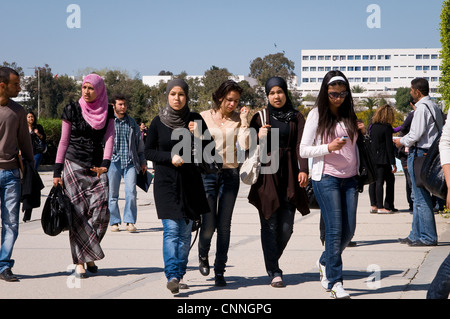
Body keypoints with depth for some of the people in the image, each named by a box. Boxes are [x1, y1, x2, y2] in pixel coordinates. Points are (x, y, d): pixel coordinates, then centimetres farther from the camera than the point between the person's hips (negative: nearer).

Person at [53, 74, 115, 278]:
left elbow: (109, 139, -3)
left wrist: (105, 163, -19)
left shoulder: (107, 112, 7)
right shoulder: (72, 110, 1)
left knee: (101, 212, -8)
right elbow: (64, 141, 4)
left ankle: (90, 255, 14)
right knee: (78, 214, -7)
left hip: (97, 167, 2)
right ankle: (80, 263, -3)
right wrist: (57, 171, 0)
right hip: (74, 166, -2)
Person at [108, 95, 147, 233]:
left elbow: (139, 143, 21)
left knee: (131, 192, -9)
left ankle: (130, 221, -3)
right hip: (113, 161, -1)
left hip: (130, 162, 1)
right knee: (112, 193, 2)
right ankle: (114, 222, 12)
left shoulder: (132, 122, 14)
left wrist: (143, 162, 19)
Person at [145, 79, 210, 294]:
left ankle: (180, 275, 18)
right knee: (171, 230, -13)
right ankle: (172, 276, -18)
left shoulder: (196, 120, 4)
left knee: (185, 232, 8)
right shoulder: (158, 122, 0)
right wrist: (170, 157, -12)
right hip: (166, 182, -2)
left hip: (190, 181, 2)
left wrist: (198, 136, -14)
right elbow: (148, 151, 4)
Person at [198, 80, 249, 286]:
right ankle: (203, 256, 27)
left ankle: (219, 271, 10)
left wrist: (244, 121, -9)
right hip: (208, 173, -1)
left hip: (230, 174, 1)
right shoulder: (204, 117, 3)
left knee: (224, 225, 0)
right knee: (208, 224, -5)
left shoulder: (238, 119, 6)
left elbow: (245, 145, -8)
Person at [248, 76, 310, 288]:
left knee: (286, 227, 0)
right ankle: (274, 272, -2)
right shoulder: (260, 117, 9)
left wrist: (303, 170, -14)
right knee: (270, 225, -6)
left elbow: (300, 145, 0)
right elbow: (250, 146, 9)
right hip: (267, 175, -1)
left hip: (289, 176, 1)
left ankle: (272, 262, 23)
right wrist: (259, 138, -13)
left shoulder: (296, 118, 11)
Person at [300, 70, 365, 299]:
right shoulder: (317, 115, -1)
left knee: (349, 230, 5)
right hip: (326, 178, -5)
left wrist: (362, 133, 4)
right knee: (334, 229, -9)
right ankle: (334, 282, -3)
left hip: (350, 178, 5)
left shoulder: (349, 115, 13)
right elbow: (303, 150, -4)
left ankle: (325, 263, 30)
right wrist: (328, 147, -17)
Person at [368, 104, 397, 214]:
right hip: (382, 160, -6)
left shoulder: (372, 126, 9)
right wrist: (393, 163, -9)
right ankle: (381, 207, -3)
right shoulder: (387, 127, -9)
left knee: (373, 181, 9)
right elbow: (389, 146, -11)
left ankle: (373, 205, 13)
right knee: (380, 181, -5)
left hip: (371, 158, 6)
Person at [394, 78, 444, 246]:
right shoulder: (435, 107, 16)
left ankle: (428, 237, -3)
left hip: (419, 154, -10)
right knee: (419, 196, 14)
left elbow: (416, 134, -19)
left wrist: (401, 141, 0)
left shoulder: (422, 107, -14)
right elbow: (439, 132, 18)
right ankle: (416, 235, 19)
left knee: (421, 198, -6)